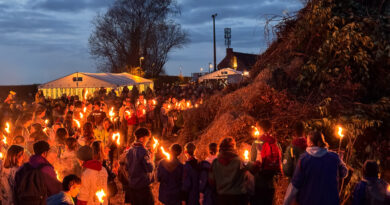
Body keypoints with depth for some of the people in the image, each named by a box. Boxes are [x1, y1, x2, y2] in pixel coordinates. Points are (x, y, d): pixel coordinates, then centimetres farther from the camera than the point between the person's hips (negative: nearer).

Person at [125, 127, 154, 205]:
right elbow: (150, 169, -18)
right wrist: (151, 158, -4)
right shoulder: (143, 151, -20)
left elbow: (127, 167, 10)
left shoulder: (130, 150, 2)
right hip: (143, 185, -7)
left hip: (132, 185, 7)